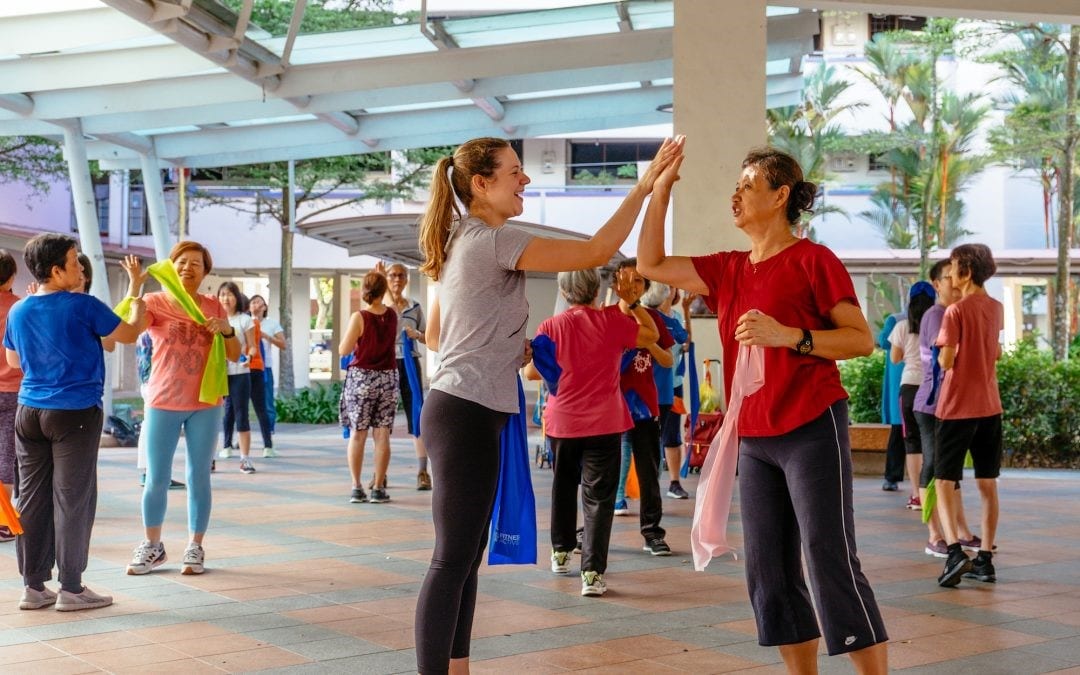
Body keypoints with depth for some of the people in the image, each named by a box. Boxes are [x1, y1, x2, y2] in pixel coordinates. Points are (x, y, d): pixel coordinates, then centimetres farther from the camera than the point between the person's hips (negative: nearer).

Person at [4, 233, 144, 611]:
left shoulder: (19, 311, 6)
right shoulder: (83, 306, -11)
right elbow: (129, 335, 0)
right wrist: (137, 299, 17)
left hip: (29, 412, 6)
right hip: (75, 413, -6)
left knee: (32, 499, 8)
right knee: (72, 499, 0)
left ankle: (33, 586, 13)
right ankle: (71, 589, 5)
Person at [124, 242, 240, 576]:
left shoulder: (213, 306, 7)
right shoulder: (155, 302, -1)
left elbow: (234, 355, 8)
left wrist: (227, 329, -11)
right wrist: (135, 285, -28)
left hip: (205, 405, 2)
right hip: (162, 404, -1)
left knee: (198, 478, 4)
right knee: (156, 480, 4)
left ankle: (195, 548, 12)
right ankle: (152, 546, 19)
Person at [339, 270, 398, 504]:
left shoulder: (359, 317, -12)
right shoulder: (392, 316, -2)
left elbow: (343, 350, -8)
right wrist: (381, 277, 24)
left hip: (361, 378, -2)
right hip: (388, 378, 2)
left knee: (357, 434, 4)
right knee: (382, 434, 3)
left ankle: (356, 487, 3)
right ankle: (378, 489, 3)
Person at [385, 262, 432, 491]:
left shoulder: (415, 307, 8)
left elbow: (427, 337, 13)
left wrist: (416, 334, -10)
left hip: (409, 363, 0)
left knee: (415, 415, -4)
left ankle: (422, 472, -3)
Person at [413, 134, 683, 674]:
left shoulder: (460, 243, 15)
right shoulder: (495, 242, -14)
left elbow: (434, 336, 21)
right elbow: (596, 252, -18)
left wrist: (505, 350, 12)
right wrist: (644, 186, -14)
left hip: (458, 412, 10)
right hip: (467, 416, -10)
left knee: (465, 557, 15)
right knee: (452, 561, -7)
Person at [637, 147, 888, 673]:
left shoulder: (813, 260, -7)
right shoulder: (728, 270, 12)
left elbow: (863, 339, -10)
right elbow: (651, 264, 13)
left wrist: (789, 335, -23)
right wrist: (661, 188, 8)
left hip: (812, 431, -7)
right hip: (754, 441, 7)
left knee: (831, 564, -9)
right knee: (768, 574, 8)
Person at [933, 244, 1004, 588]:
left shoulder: (956, 311, -13)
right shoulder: (997, 308, 8)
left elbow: (946, 361, -15)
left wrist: (942, 355, 4)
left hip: (957, 407, -6)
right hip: (990, 405, 6)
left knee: (944, 481, -1)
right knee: (987, 483, 9)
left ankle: (955, 550, -18)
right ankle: (985, 558, 11)